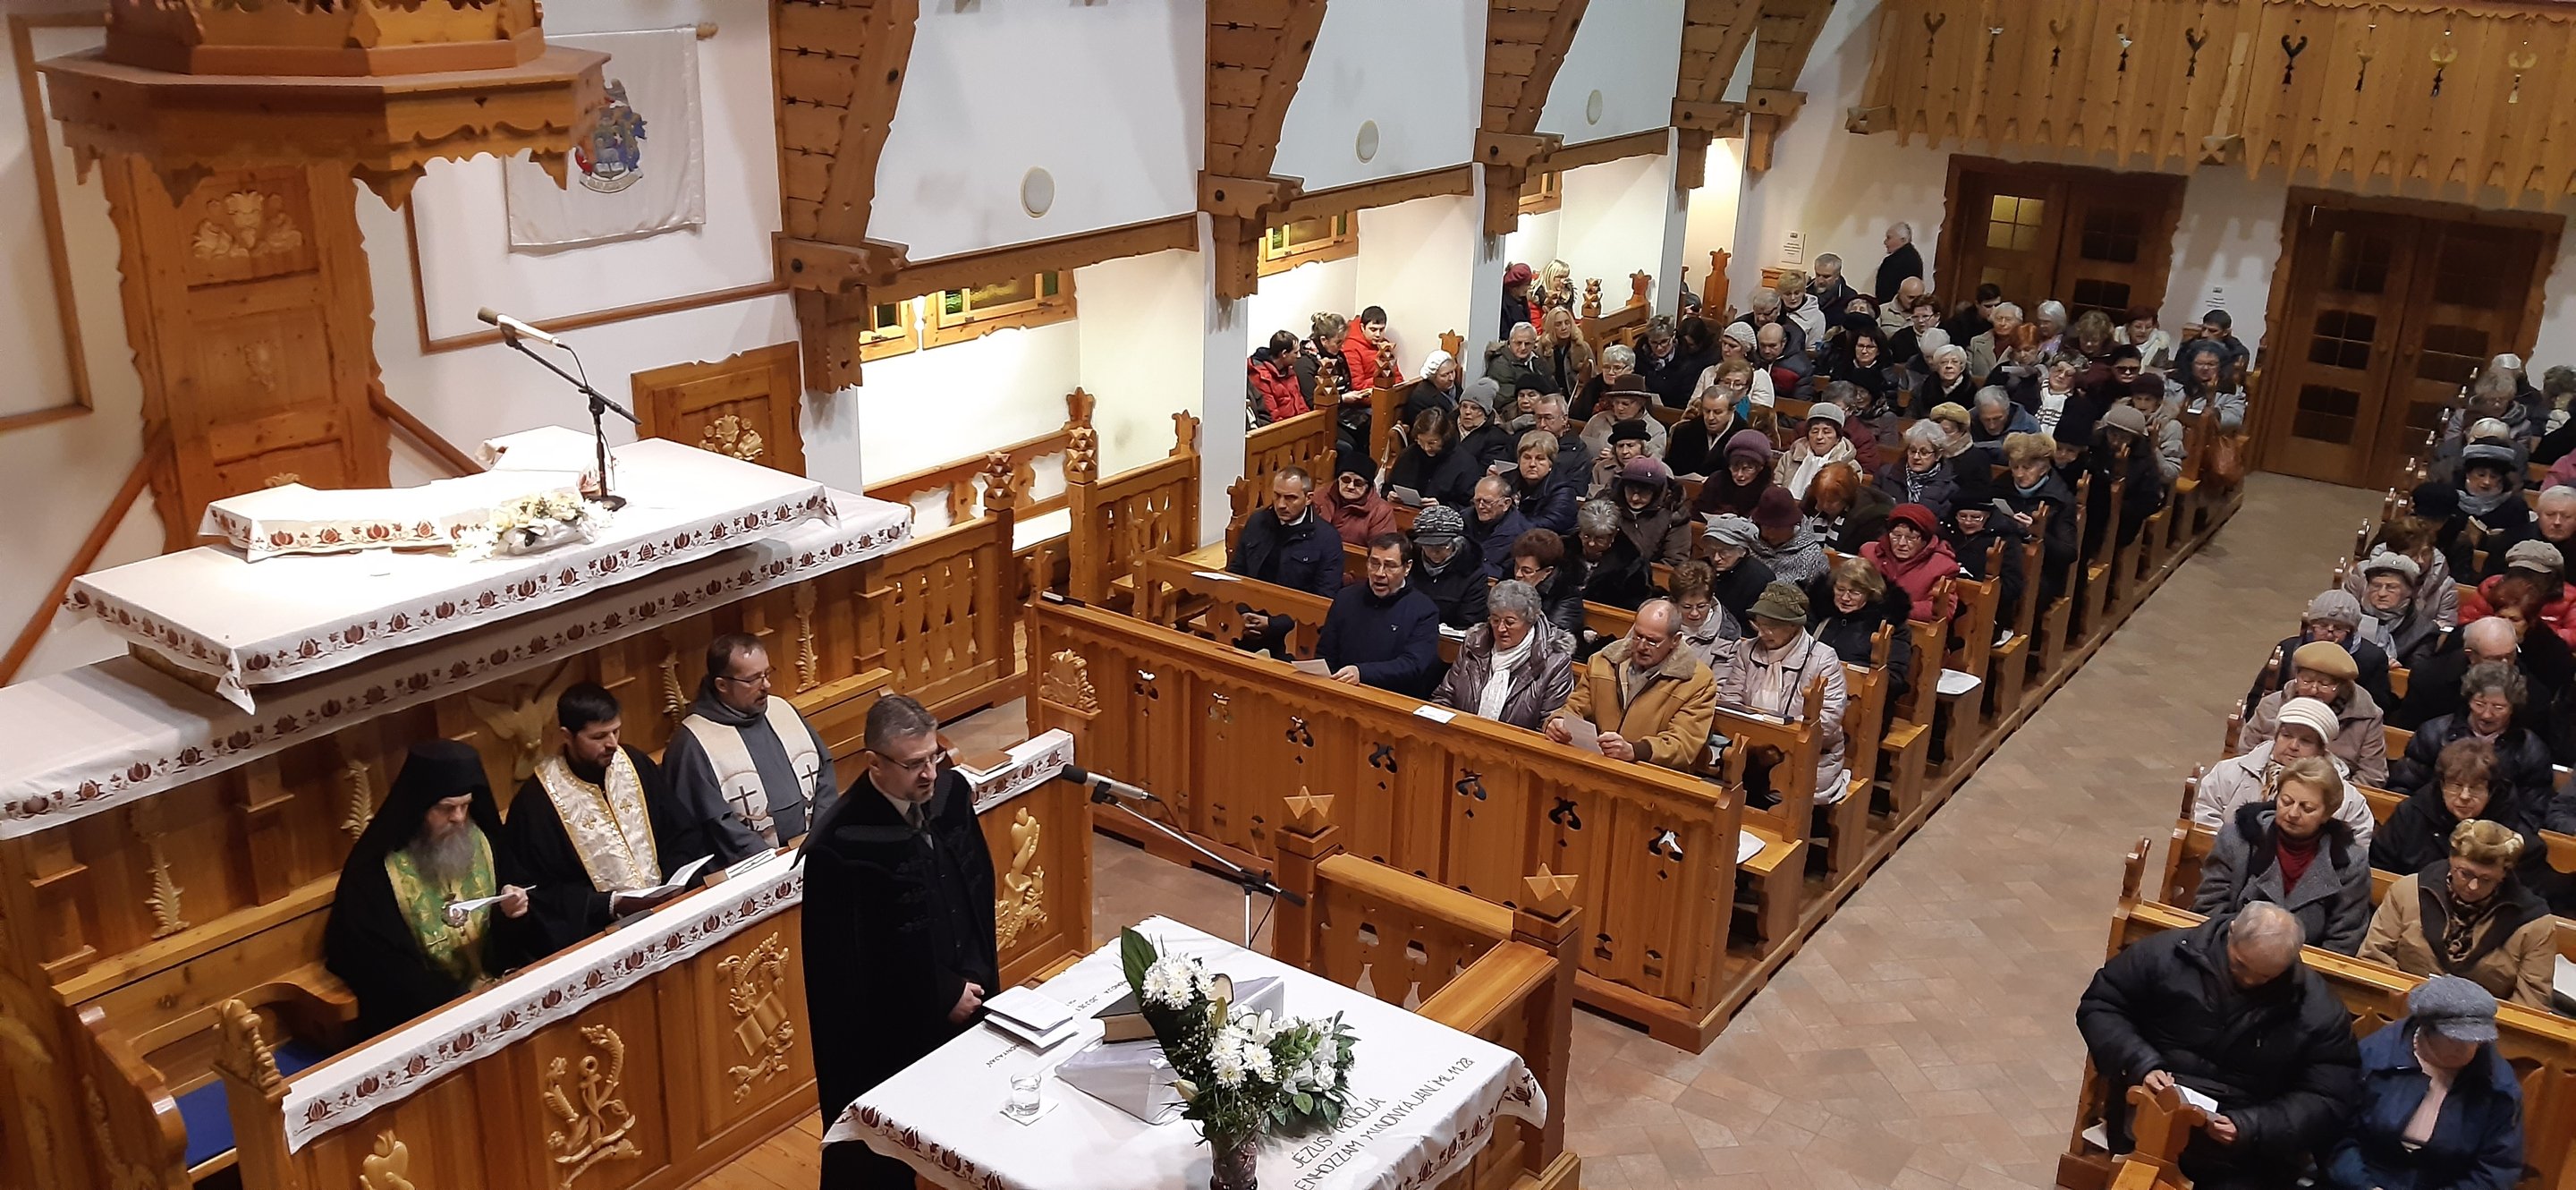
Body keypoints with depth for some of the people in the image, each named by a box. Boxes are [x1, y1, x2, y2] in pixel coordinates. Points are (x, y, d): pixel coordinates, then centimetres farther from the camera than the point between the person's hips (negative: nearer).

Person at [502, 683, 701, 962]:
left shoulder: (638, 766, 4)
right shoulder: (536, 800, -9)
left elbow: (672, 841, 13)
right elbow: (537, 892, -5)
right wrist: (611, 905, -13)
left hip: (663, 908, 5)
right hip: (593, 930, -5)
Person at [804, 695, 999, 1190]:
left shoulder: (951, 792, -7)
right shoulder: (841, 844, -25)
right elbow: (852, 962, -19)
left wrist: (976, 974, 1)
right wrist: (943, 996, -13)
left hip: (966, 997, 6)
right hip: (889, 1031, -5)